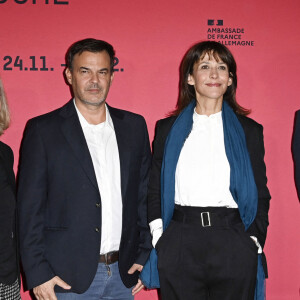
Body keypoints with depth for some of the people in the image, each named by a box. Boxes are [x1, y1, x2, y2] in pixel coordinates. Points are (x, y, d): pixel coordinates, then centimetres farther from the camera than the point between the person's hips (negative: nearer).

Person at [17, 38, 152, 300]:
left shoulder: (134, 126, 7)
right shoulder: (43, 130, -3)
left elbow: (145, 194, 10)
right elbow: (30, 208, -5)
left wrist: (144, 255, 6)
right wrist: (37, 273, -9)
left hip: (123, 272, 4)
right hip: (68, 277, -3)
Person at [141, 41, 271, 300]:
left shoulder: (250, 131, 8)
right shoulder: (167, 128, 9)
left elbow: (261, 194, 10)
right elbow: (154, 191, 11)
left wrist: (255, 240, -1)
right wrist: (158, 233, -1)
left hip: (234, 248, 0)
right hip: (179, 247, 0)